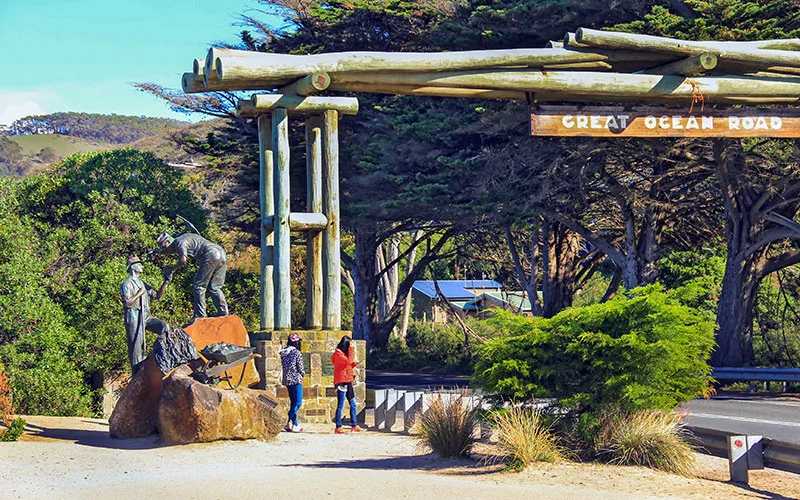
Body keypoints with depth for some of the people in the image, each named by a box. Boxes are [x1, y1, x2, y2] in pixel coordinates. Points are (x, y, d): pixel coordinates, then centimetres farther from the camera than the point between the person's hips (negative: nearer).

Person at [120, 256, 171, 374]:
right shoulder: (127, 283, -1)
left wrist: (165, 282, 11)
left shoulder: (142, 283, 24)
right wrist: (140, 293, -8)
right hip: (134, 317, -7)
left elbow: (157, 295, 20)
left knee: (164, 327, -17)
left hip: (146, 316, 7)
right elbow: (127, 302, -14)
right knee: (136, 347, -7)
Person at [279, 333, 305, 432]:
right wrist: (302, 374, 11)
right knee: (298, 403, -4)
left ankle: (294, 425, 14)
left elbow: (283, 365, 12)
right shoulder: (296, 352, -13)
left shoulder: (283, 353, 7)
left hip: (287, 380, 7)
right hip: (296, 380, -7)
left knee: (293, 402, 14)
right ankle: (287, 422, -16)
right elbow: (300, 368, -11)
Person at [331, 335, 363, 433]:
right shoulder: (338, 354, -10)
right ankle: (338, 427, -3)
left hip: (348, 382, 9)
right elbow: (348, 361, -22)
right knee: (340, 405, -7)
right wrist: (351, 349, -15)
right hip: (341, 382, -9)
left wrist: (354, 364, 8)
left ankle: (354, 426, 15)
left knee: (353, 404, 9)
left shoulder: (345, 353, 19)